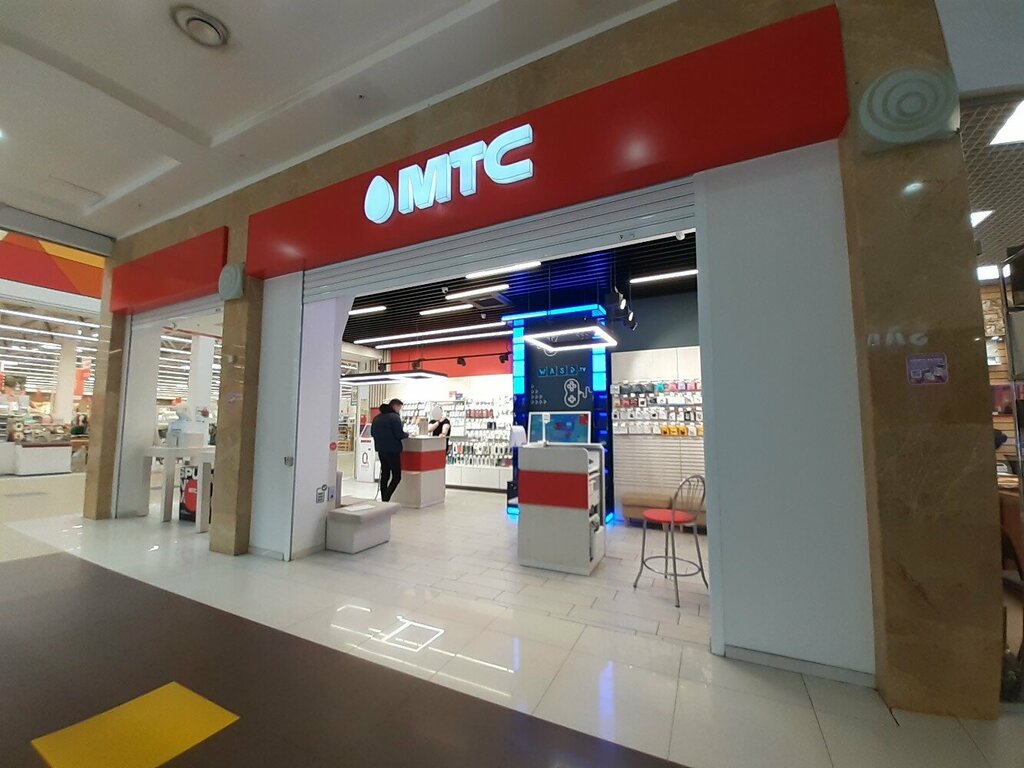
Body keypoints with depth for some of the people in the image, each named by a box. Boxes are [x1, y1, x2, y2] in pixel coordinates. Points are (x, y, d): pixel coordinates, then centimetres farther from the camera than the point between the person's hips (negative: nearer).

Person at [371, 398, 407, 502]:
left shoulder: (377, 417, 9)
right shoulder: (394, 417, -14)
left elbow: (372, 433, 16)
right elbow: (399, 435, -18)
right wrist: (407, 434, 1)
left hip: (380, 449, 8)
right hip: (392, 450, -8)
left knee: (384, 475, 16)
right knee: (396, 476, -1)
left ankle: (383, 500, 19)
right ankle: (386, 499, -12)